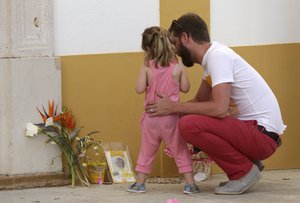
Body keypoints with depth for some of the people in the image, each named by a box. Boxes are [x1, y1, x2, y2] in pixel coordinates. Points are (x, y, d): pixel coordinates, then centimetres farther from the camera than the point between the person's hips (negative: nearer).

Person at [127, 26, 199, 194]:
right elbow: (185, 88, 0)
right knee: (180, 150, 6)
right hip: (171, 116, -1)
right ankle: (190, 183, 3)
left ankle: (140, 183, 19)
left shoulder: (147, 67, -7)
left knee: (147, 150, 14)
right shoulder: (178, 67, -5)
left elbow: (139, 89, -9)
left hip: (152, 116, 1)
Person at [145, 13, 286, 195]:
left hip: (263, 134, -10)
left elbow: (219, 108, -27)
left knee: (189, 125, -23)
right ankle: (247, 162, 13)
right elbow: (200, 101, 18)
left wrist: (174, 107, -17)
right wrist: (165, 109, 10)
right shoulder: (212, 56, 11)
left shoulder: (217, 56, -17)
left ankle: (244, 171, -8)